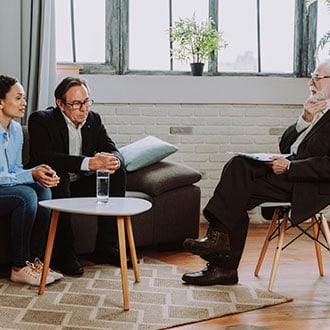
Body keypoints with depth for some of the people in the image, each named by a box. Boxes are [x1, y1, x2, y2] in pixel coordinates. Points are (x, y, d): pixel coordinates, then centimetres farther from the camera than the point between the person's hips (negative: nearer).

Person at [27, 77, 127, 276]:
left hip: (81, 185, 5)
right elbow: (45, 157, -29)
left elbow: (114, 151, -4)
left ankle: (106, 247, -11)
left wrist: (113, 160, -31)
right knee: (59, 174, -35)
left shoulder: (94, 119, 3)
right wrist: (88, 162, -39)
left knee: (118, 172, -14)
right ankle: (63, 254, -28)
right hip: (54, 185, -5)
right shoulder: (41, 120, -14)